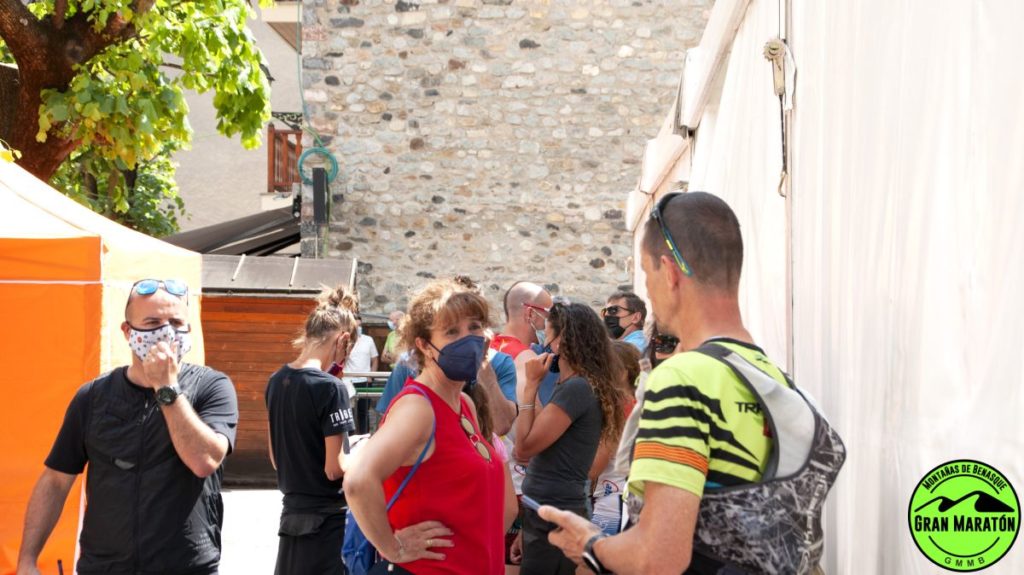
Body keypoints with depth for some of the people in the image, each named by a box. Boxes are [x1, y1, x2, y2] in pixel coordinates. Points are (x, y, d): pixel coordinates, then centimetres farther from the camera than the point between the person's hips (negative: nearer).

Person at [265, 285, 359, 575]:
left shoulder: (276, 381, 3)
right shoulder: (330, 388, -19)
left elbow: (276, 458, 11)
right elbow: (335, 468, -18)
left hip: (292, 513, 7)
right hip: (328, 519, -7)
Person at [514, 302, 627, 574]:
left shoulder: (576, 388, -17)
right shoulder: (579, 386, 14)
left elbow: (524, 447, -16)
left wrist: (531, 385, -13)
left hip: (554, 514, -9)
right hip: (550, 510, 9)